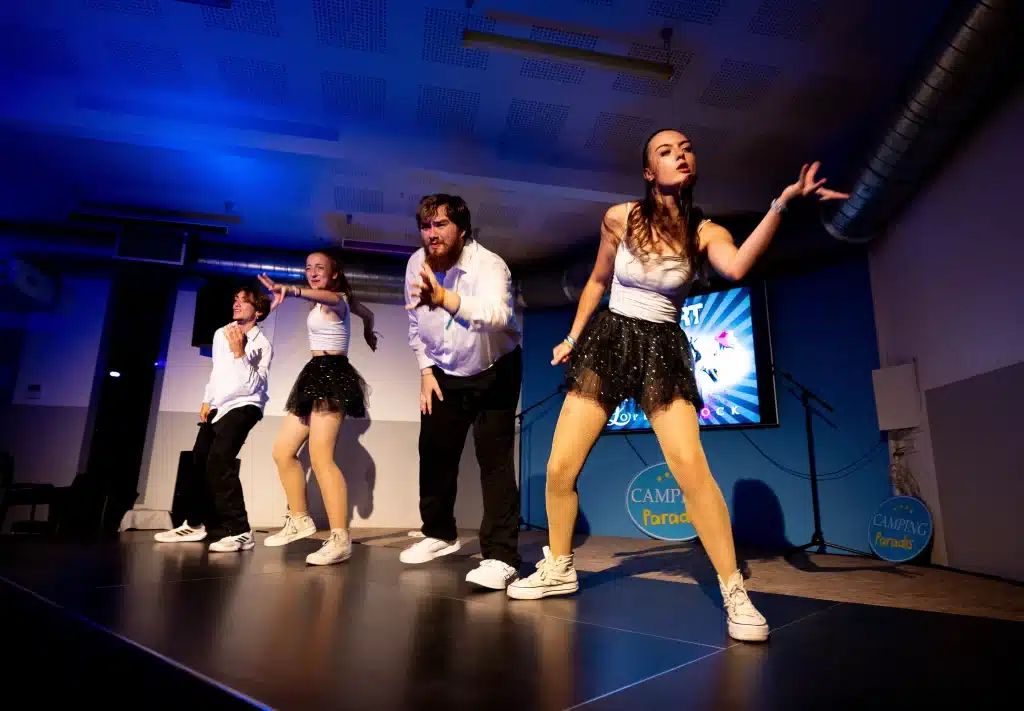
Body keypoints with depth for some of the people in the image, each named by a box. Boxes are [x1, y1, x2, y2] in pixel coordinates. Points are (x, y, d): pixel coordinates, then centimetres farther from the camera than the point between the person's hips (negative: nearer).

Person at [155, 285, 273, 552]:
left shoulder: (262, 345, -12)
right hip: (217, 407, 8)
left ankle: (240, 532, -22)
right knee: (198, 462, 13)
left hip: (243, 407, -8)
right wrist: (206, 401, 17)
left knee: (218, 462, -25)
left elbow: (252, 386, -22)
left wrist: (239, 353, -29)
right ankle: (195, 524, 33)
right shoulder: (220, 334, 8)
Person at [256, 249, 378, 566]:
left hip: (331, 375, -10)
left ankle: (340, 538, -23)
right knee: (282, 452, 10)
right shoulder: (342, 301, 20)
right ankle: (299, 520, 21)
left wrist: (292, 290, -53)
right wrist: (368, 333, 59)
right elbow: (366, 312, 38)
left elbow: (325, 296, -33)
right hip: (316, 376, 10)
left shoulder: (336, 298, -6)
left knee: (320, 457, -21)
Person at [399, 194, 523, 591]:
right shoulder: (416, 264, -8)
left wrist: (446, 299, -64)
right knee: (434, 452, 9)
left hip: (495, 371, -5)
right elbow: (415, 324, 6)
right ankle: (440, 534, 31)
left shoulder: (488, 265, -26)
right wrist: (426, 370, 0)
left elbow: (497, 315, -49)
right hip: (445, 374, 6)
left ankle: (501, 557, -8)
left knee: (494, 457, -14)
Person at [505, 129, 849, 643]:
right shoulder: (619, 218, 1)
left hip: (661, 350, -1)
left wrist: (782, 203, -36)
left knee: (690, 467, -20)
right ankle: (558, 569, 21)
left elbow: (737, 267, -27)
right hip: (608, 340, 1)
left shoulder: (705, 232, -3)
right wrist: (572, 338, 16)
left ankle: (734, 594, -4)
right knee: (559, 468, -2)